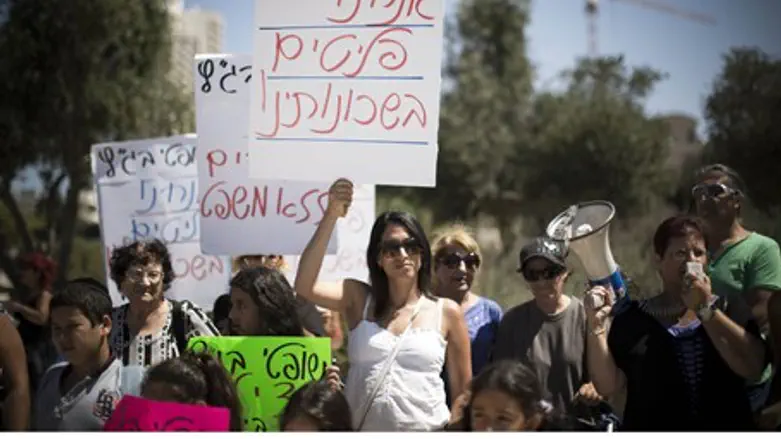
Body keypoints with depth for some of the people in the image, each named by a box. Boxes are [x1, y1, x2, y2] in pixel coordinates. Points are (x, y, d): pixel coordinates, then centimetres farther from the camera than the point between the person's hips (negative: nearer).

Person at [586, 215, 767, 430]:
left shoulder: (728, 309, 4)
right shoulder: (633, 318, 5)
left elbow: (753, 368, -11)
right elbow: (607, 385, -2)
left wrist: (706, 309, -12)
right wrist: (596, 325, -12)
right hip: (651, 427, 0)